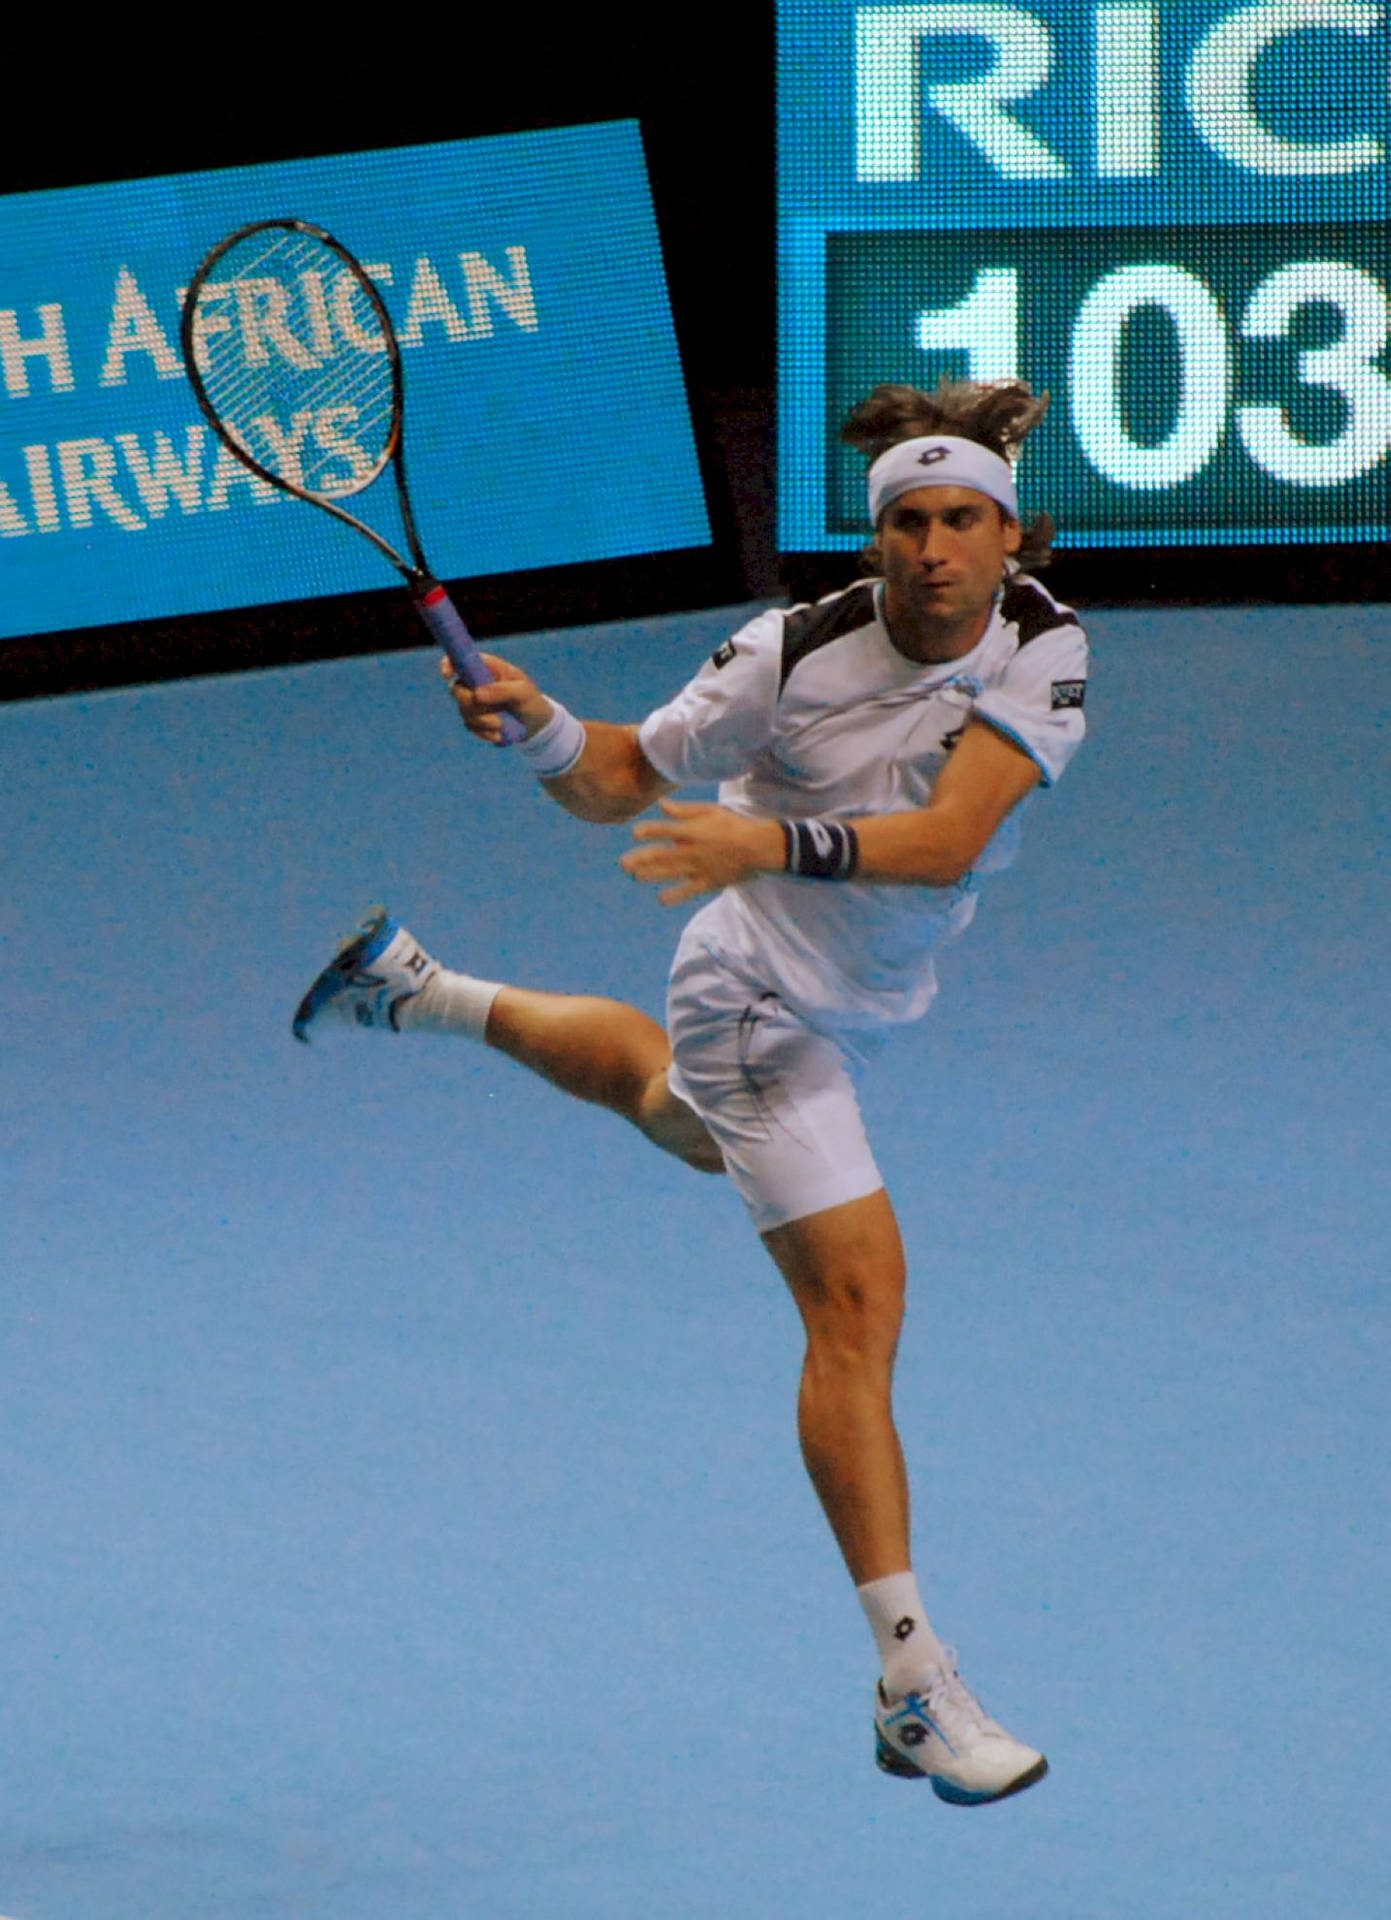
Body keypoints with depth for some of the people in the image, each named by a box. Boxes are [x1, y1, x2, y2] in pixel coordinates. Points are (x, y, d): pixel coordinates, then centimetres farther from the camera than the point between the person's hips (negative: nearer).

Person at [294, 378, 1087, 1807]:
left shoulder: (1043, 649, -20)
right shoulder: (795, 654, -25)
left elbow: (950, 836, -35)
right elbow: (620, 780, -11)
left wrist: (768, 842, -50)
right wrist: (536, 726, -34)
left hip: (858, 1013, 6)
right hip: (762, 1001, -6)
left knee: (671, 1092, 36)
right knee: (858, 1298, -16)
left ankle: (420, 993, 60)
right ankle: (913, 1687, -18)